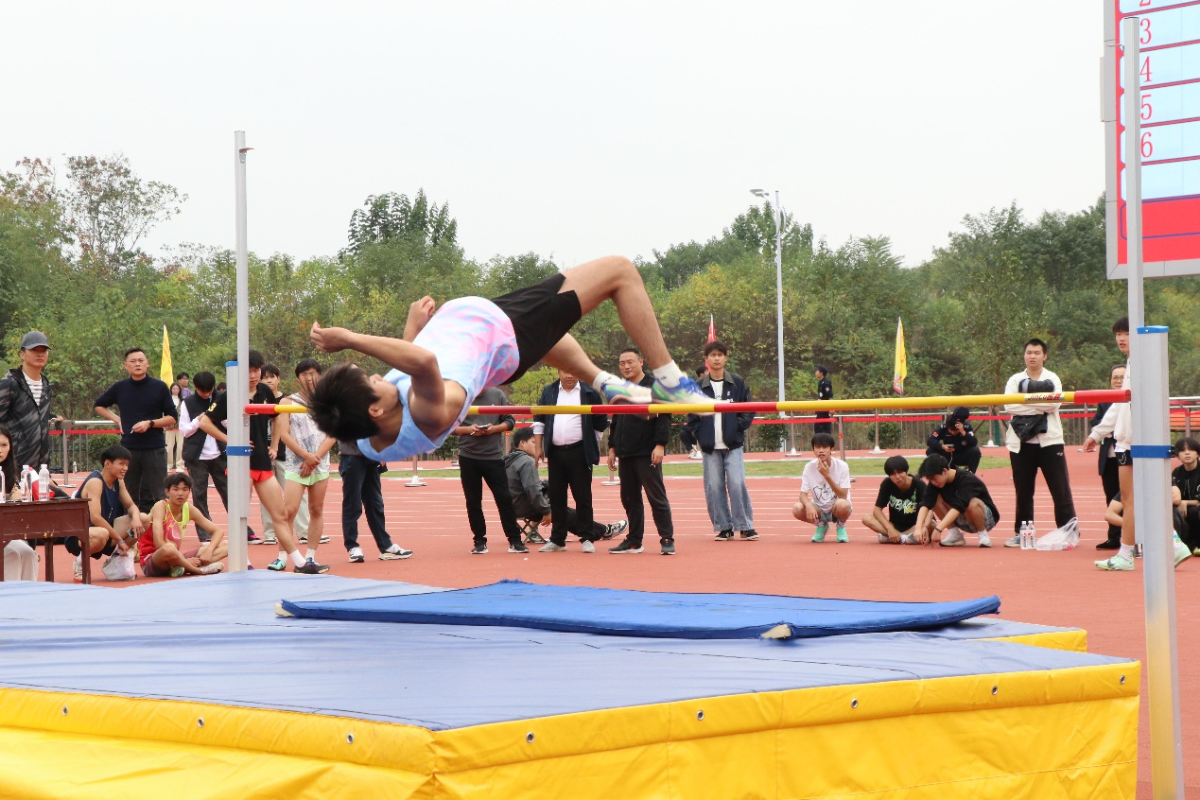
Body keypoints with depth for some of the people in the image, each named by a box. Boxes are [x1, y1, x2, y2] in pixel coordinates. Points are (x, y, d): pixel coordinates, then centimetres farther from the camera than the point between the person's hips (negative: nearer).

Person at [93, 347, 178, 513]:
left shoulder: (159, 387, 1)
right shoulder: (120, 388, 7)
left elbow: (172, 418, 3)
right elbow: (99, 406, 23)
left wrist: (150, 423, -12)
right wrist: (117, 420, 8)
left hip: (154, 449, -2)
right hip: (128, 449, 2)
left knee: (157, 496, -4)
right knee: (129, 497, 5)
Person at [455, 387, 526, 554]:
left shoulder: (498, 395, 2)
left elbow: (510, 421, 6)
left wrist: (494, 429, -13)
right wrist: (468, 429, -15)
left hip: (494, 456, 0)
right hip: (468, 457, 0)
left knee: (504, 498, -1)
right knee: (473, 501, 5)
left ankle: (514, 540, 5)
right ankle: (479, 541, 14)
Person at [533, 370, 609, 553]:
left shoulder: (590, 393, 1)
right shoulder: (548, 392, 10)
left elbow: (600, 424, 7)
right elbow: (539, 421, 11)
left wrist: (594, 447, 7)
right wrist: (538, 447, 5)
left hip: (579, 453, -3)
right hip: (555, 453, 3)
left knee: (583, 496, -2)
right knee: (556, 496, 7)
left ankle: (587, 539, 3)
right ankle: (557, 539, 13)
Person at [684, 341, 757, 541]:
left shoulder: (737, 383, 6)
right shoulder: (699, 386, 7)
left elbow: (749, 409, 8)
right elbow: (692, 415, 11)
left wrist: (739, 426, -5)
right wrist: (697, 433, -2)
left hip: (733, 444, -1)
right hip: (710, 446, 1)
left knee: (737, 484, -10)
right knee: (714, 487, 0)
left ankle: (745, 526, -1)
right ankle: (723, 527, 9)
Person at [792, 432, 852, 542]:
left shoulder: (842, 466, -18)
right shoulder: (809, 467, -11)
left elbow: (843, 496, -24)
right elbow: (803, 494, -11)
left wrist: (827, 476, -34)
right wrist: (809, 505, -35)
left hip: (836, 509, -2)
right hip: (819, 509, 2)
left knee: (842, 505, -38)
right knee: (797, 509, -28)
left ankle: (841, 527, -1)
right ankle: (821, 525, 5)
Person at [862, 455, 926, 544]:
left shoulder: (919, 485, -15)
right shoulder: (887, 484, -9)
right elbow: (877, 509, -10)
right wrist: (890, 529, -26)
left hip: (914, 526, -2)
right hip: (895, 526, 2)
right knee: (867, 519, -23)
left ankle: (889, 537, -29)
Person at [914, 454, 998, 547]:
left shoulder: (966, 479, -28)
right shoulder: (935, 483, -11)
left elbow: (958, 507, -40)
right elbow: (925, 504, -22)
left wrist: (938, 529, -47)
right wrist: (919, 528, -38)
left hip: (986, 518, -6)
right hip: (962, 521, 6)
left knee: (972, 503, -39)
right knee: (934, 499, -15)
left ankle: (983, 534, -14)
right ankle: (955, 534, -8)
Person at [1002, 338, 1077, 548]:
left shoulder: (1052, 379, 6)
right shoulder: (1015, 380, 9)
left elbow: (1053, 404, -13)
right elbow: (1009, 406, -8)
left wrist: (1025, 402, -14)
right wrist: (1039, 406, -13)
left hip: (1049, 441, -2)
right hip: (1021, 443, 2)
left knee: (1060, 489, -4)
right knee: (1023, 492, 6)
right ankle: (1021, 533, 13)